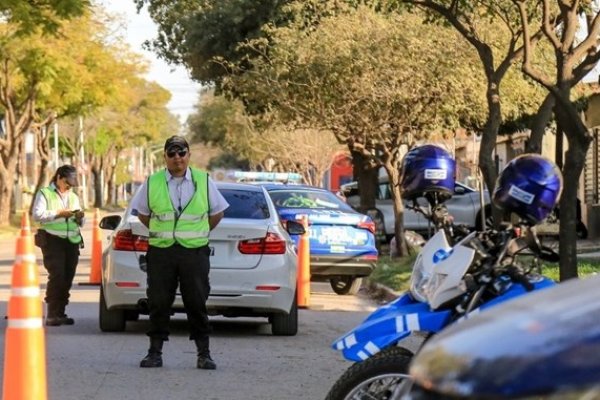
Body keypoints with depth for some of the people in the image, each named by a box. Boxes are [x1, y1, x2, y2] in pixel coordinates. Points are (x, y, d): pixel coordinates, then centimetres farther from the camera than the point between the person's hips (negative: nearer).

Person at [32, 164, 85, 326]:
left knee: (68, 278, 3)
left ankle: (60, 313, 11)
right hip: (53, 239, -6)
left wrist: (79, 217, 3)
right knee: (57, 276, -14)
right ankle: (51, 315, -13)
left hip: (72, 241, 6)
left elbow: (80, 223, 26)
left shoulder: (73, 197, 23)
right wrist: (59, 213, -15)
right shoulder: (45, 194, 5)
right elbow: (37, 215, -10)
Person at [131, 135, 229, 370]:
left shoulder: (204, 181, 4)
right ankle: (155, 352, 9)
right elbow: (142, 213, 17)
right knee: (158, 304, 1)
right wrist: (161, 234, 13)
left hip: (195, 252, -1)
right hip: (160, 252, 1)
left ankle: (204, 353, 6)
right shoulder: (152, 183, 5)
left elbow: (217, 212, 14)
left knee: (197, 304, 0)